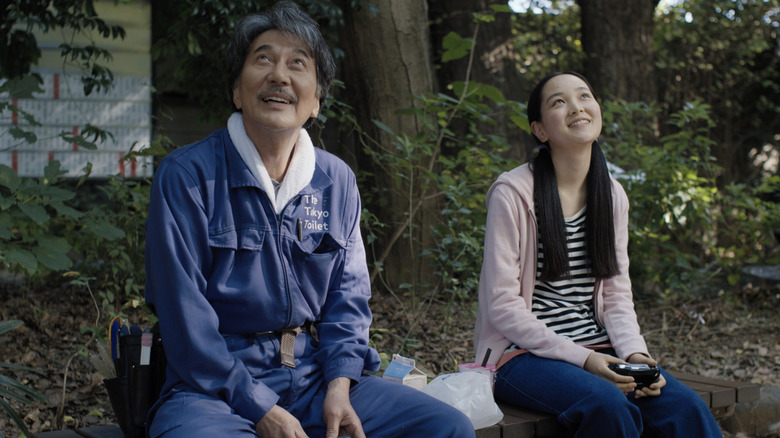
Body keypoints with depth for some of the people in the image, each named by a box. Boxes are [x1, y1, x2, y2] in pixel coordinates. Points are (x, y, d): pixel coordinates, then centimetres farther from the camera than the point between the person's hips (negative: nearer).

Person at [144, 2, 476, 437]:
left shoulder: (337, 181, 10)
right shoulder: (186, 175, -6)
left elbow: (348, 295, 11)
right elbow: (184, 314, -11)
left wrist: (339, 386, -6)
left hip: (316, 374, 5)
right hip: (216, 384, -4)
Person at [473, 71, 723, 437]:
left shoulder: (612, 195, 9)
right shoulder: (512, 193, -10)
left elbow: (617, 294, 10)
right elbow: (503, 305, -12)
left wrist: (634, 353, -10)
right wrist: (581, 359, -18)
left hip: (597, 348, 5)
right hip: (523, 353, -5)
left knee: (686, 408, -21)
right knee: (608, 405, -33)